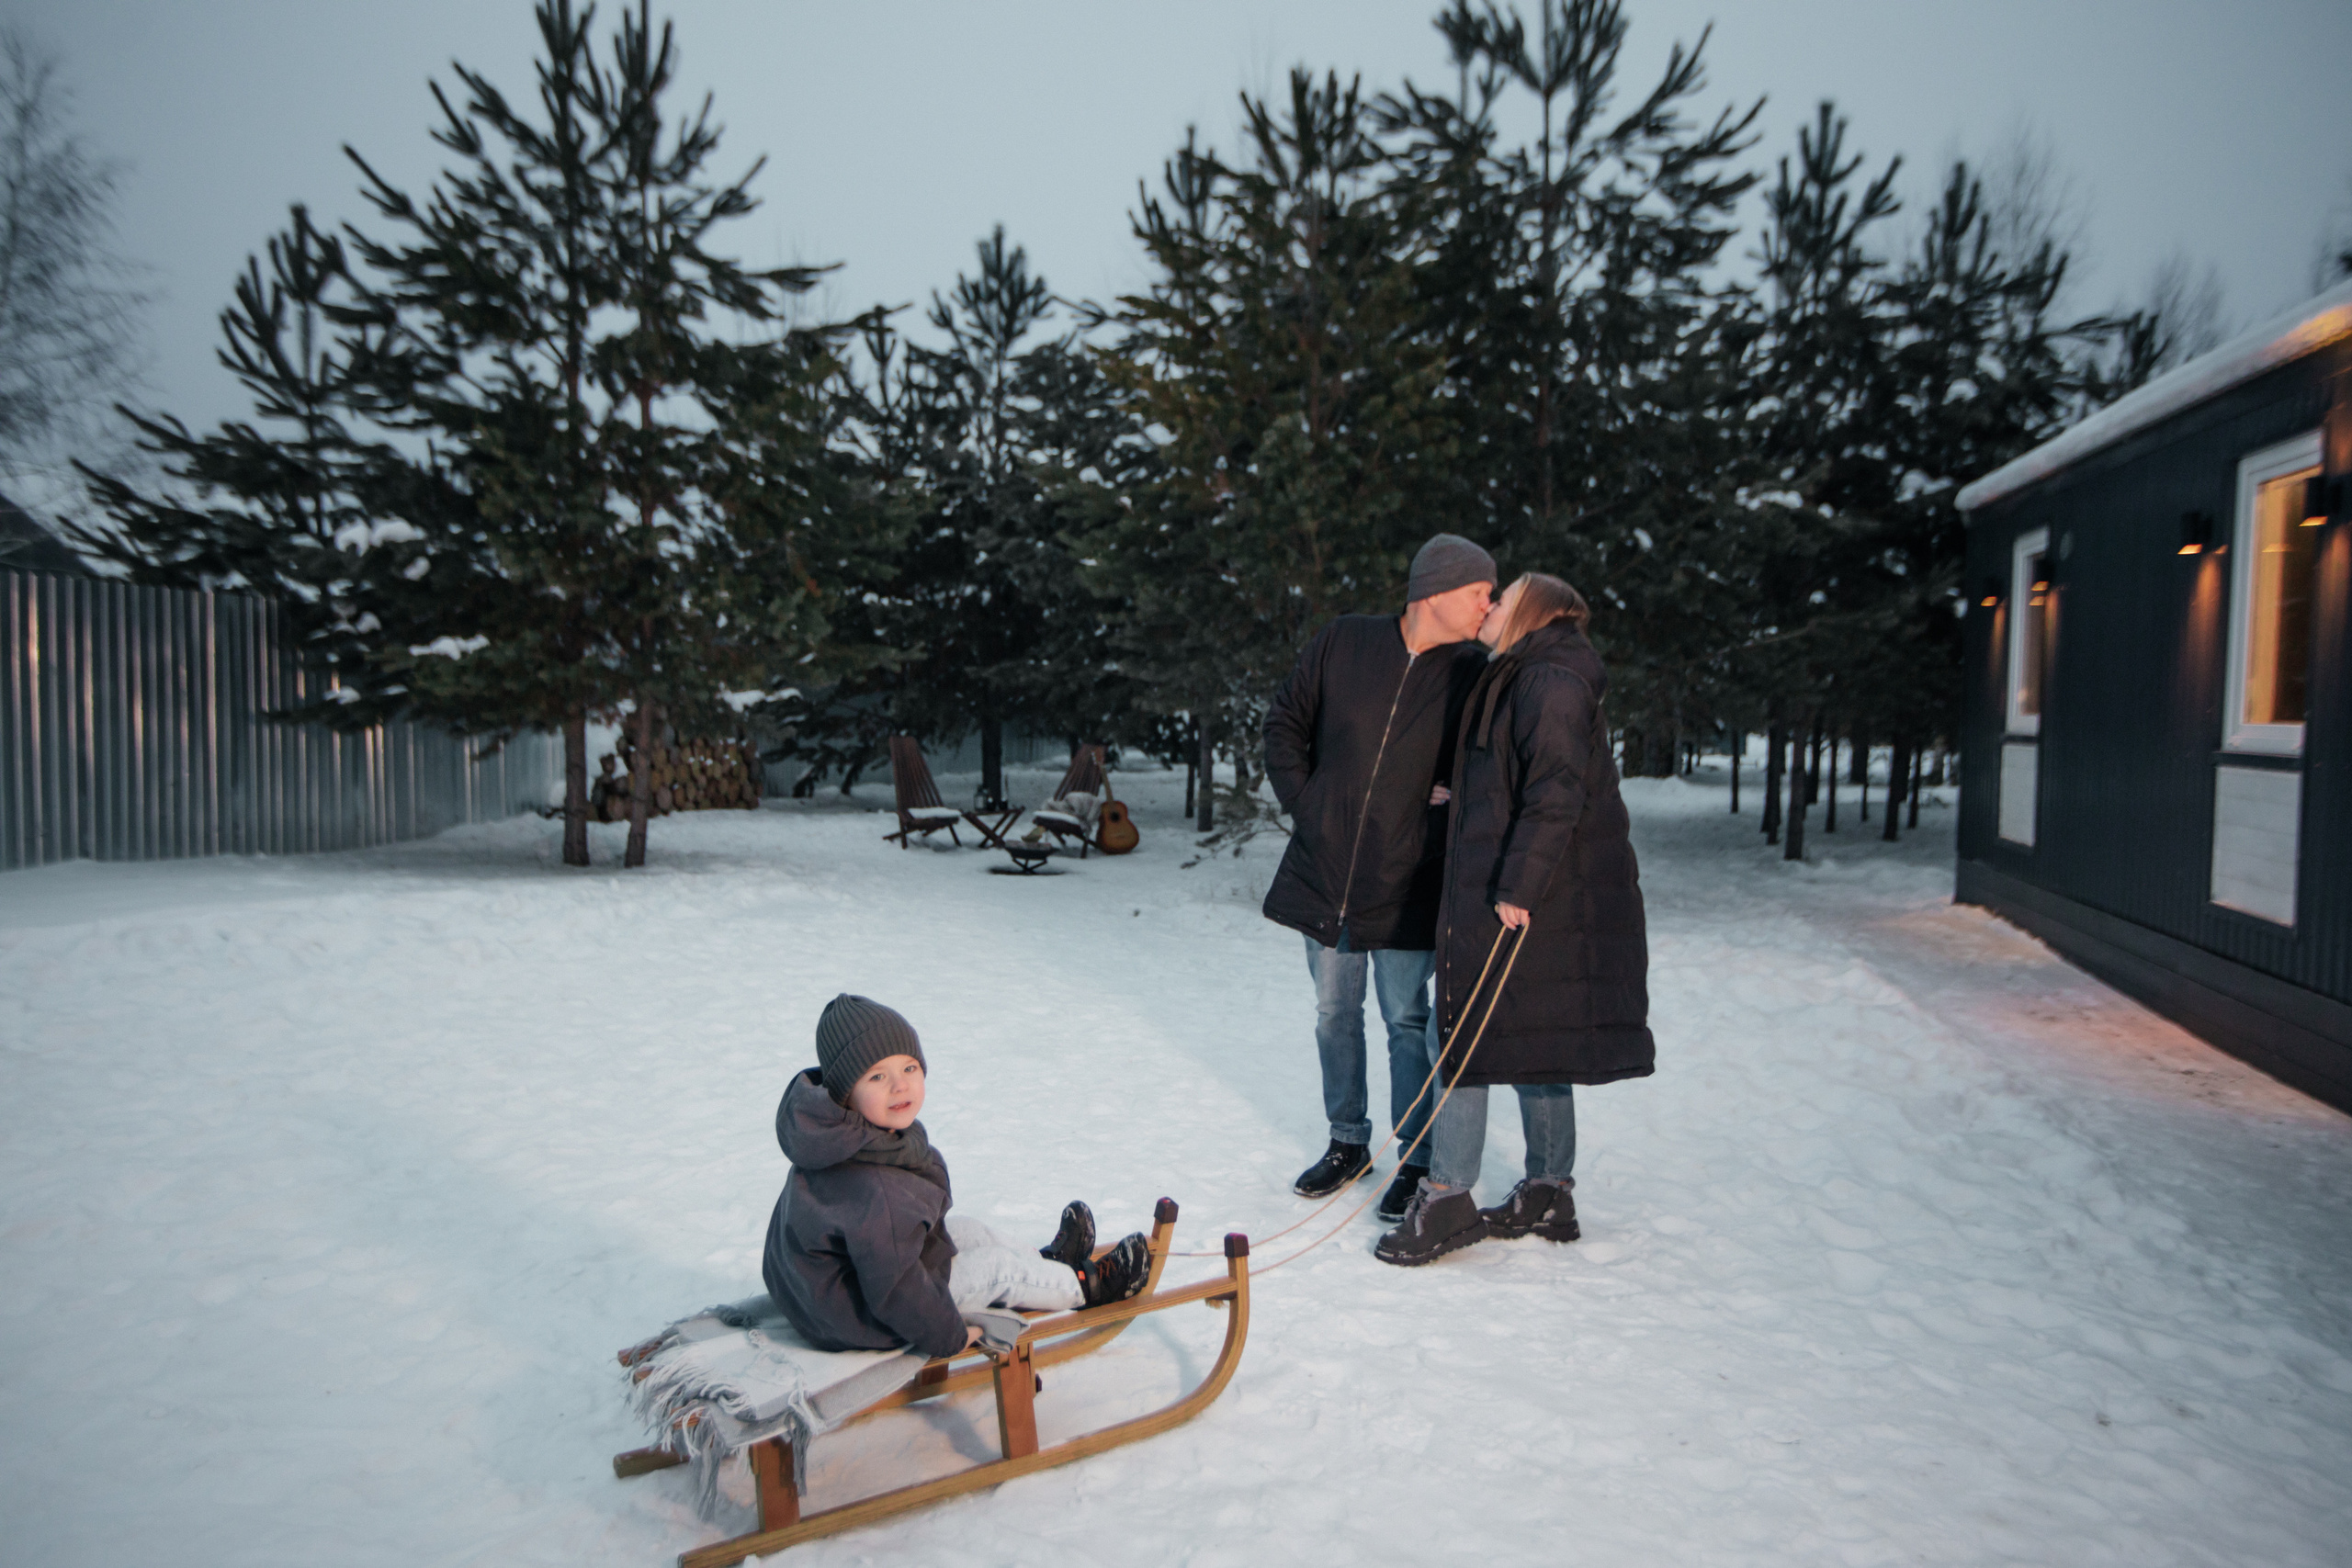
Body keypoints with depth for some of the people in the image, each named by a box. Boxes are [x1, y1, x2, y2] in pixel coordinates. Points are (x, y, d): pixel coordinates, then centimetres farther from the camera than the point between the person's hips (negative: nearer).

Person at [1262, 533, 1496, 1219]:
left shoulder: (1472, 673, -5)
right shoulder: (1343, 641, -3)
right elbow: (1284, 720, 9)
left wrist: (1440, 832, -6)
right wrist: (1301, 800, 2)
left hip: (1405, 889, -2)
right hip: (1323, 872, 2)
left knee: (1406, 1022, 5)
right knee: (1335, 1015, 14)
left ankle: (1416, 1160, 20)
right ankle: (1348, 1143, 32)